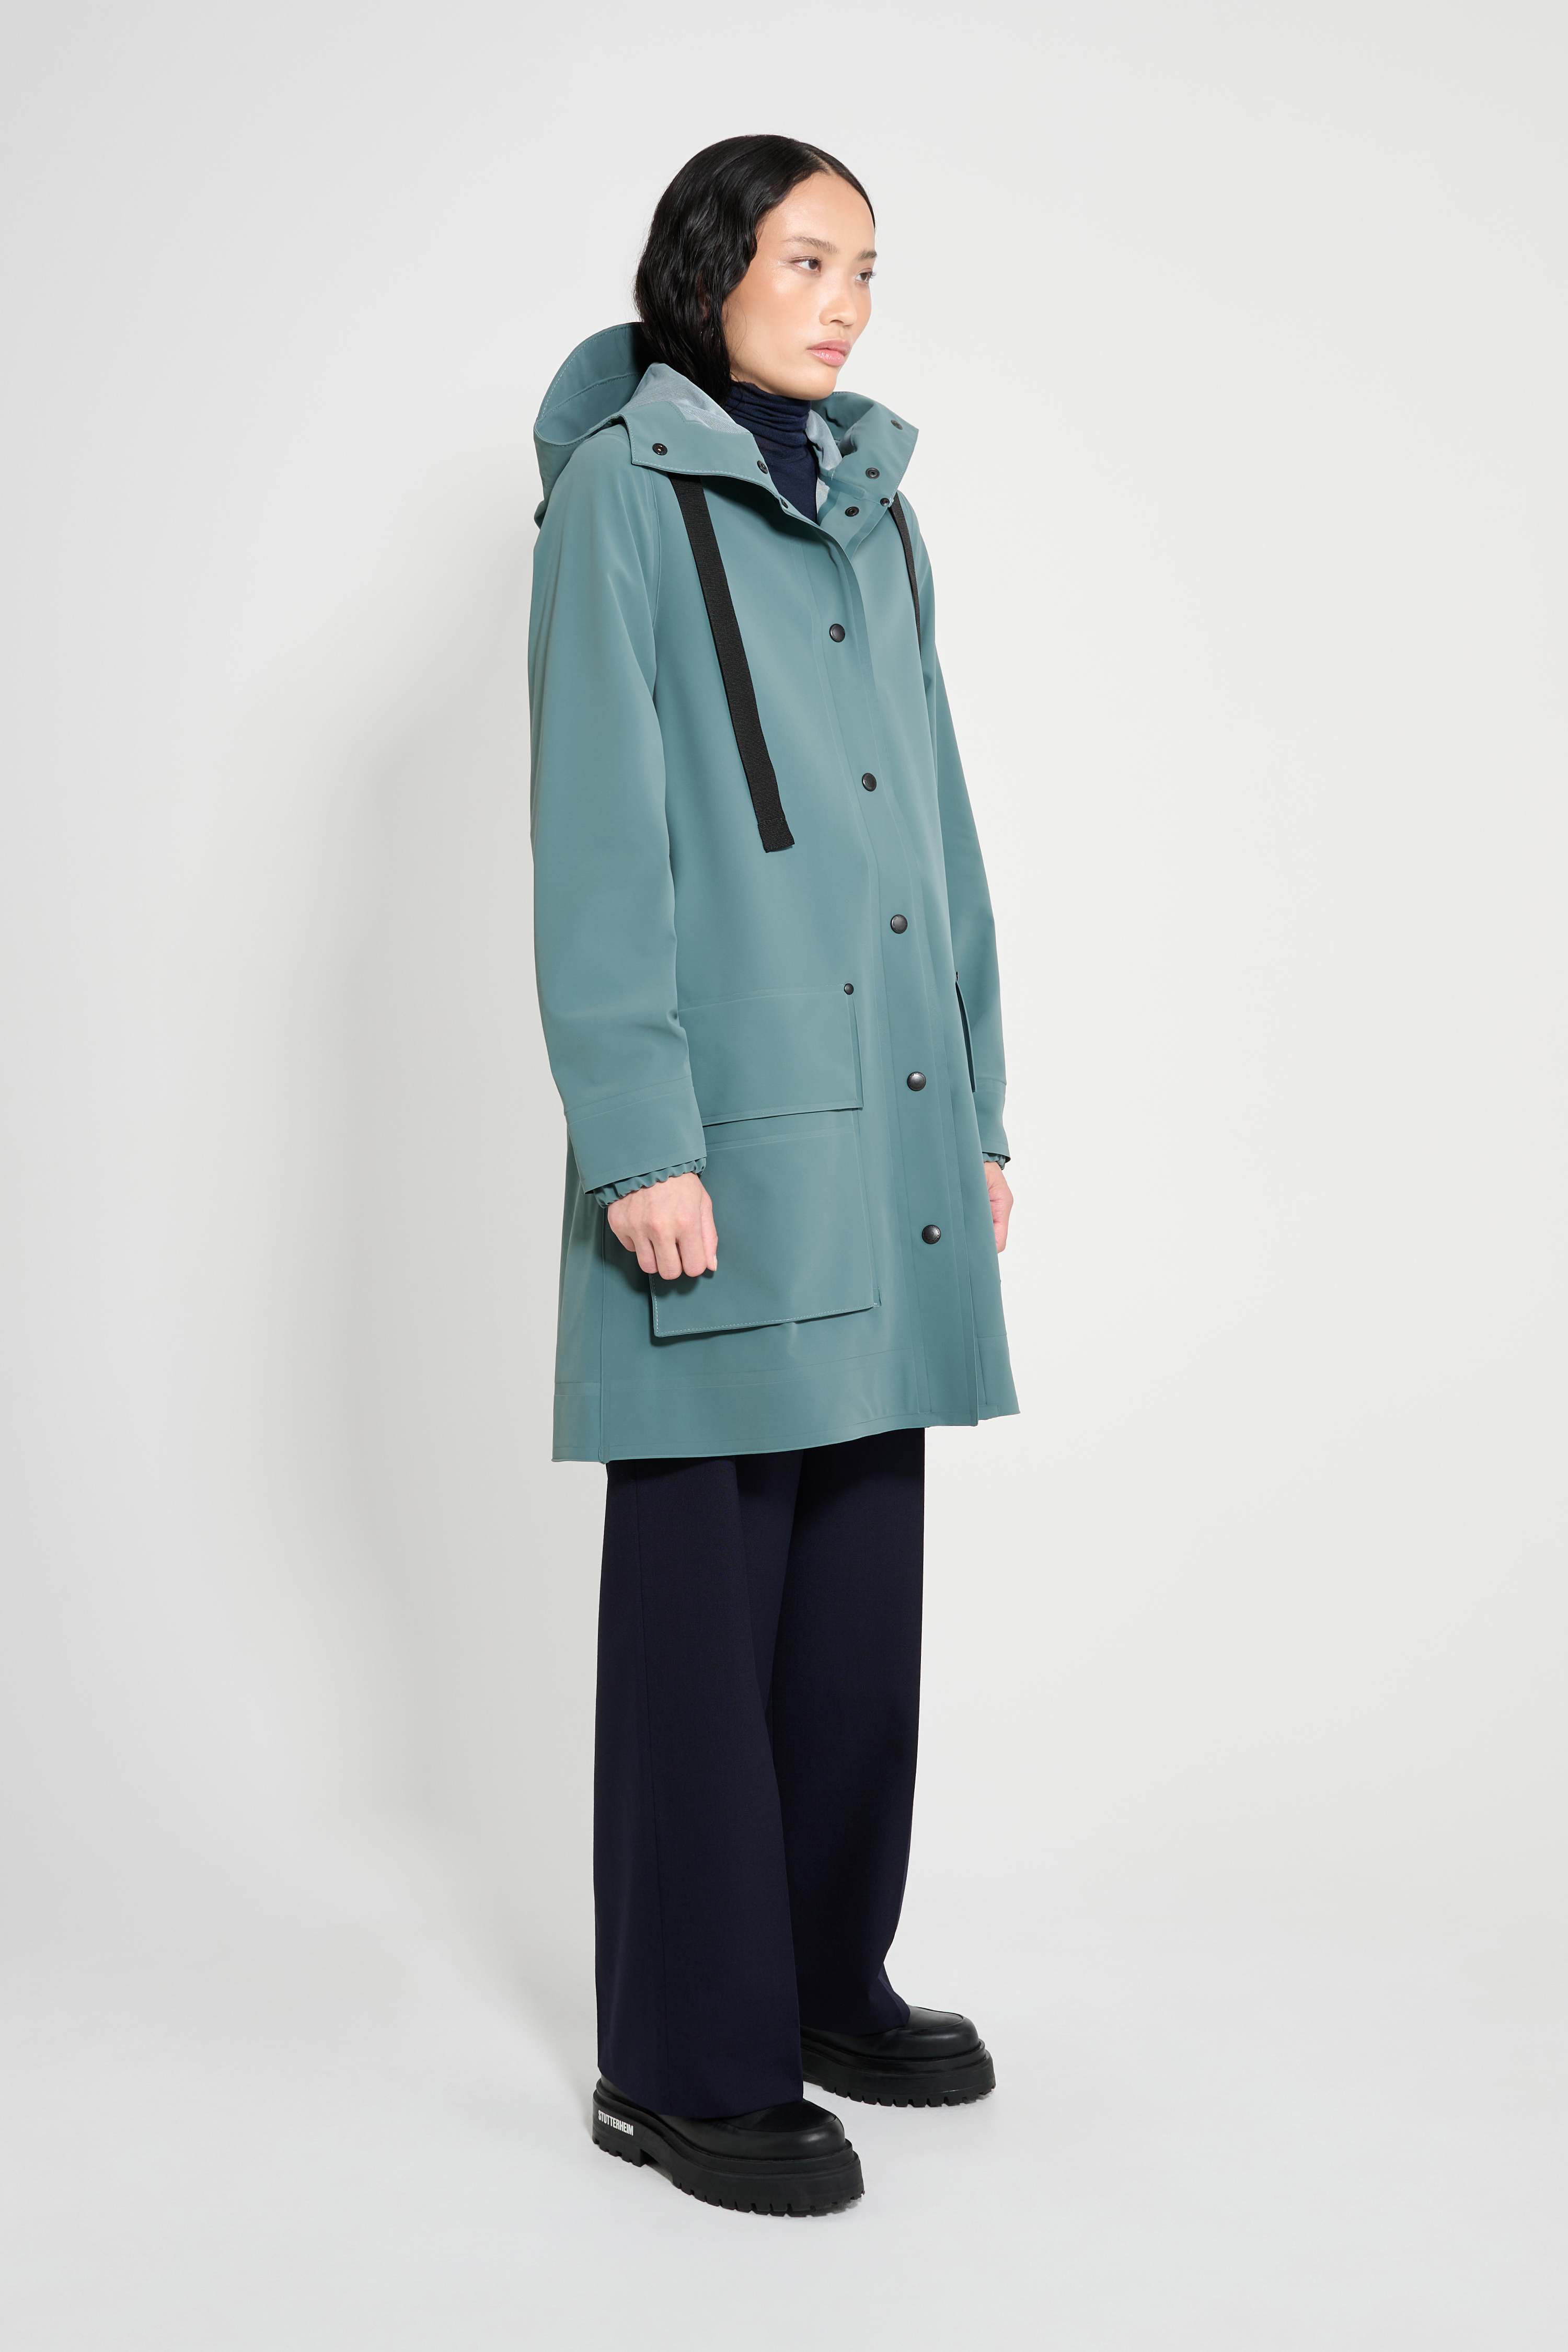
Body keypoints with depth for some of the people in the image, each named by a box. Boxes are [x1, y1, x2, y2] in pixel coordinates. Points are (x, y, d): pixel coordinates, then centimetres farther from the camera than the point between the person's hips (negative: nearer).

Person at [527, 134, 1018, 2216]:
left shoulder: (876, 514, 18)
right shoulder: (622, 499, -2)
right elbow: (597, 842, -9)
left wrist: (979, 1109, 15)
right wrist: (640, 1140, -16)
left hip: (889, 1131, 7)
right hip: (734, 1134, -7)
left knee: (863, 1576, 12)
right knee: (707, 1590, -1)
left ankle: (831, 1979, 26)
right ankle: (687, 2061, 11)